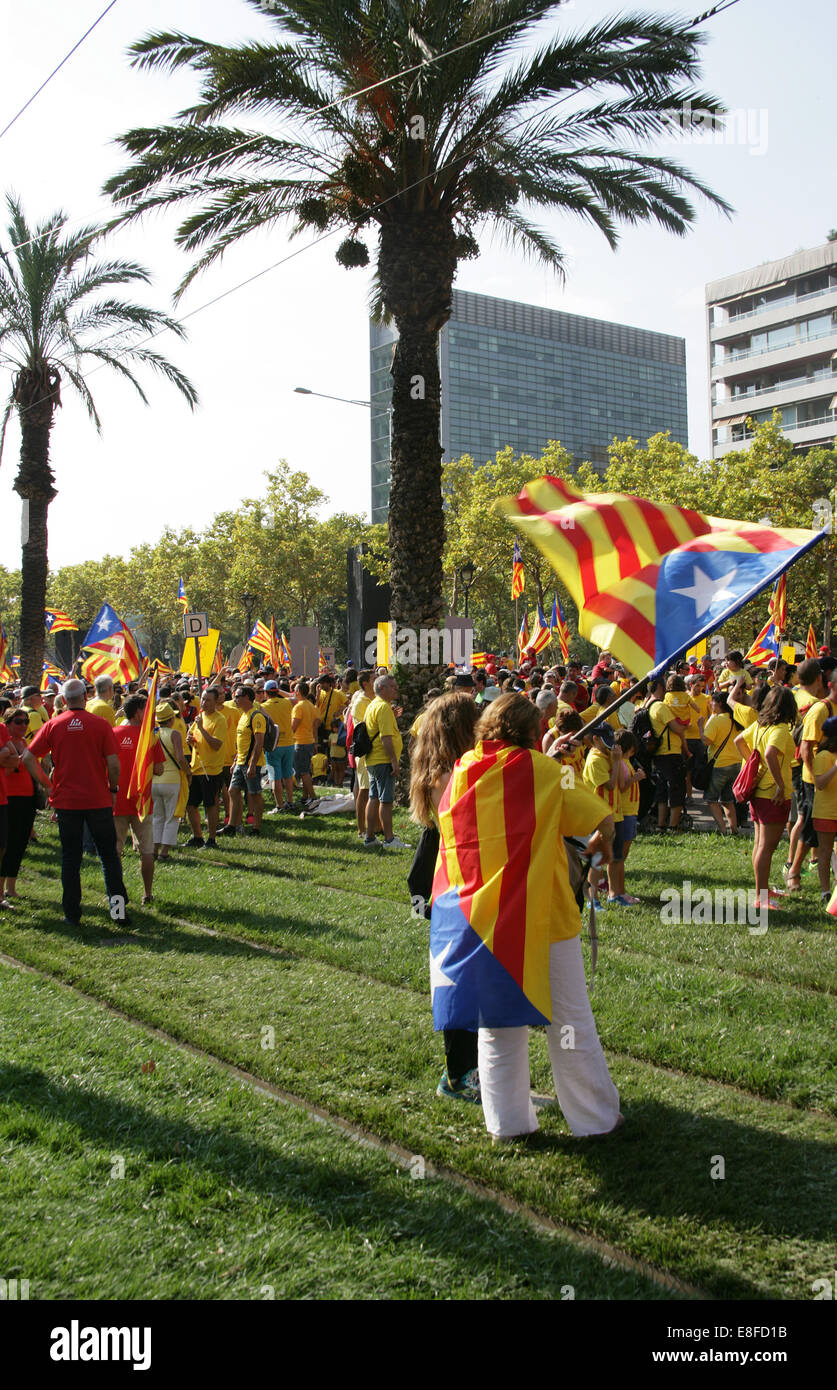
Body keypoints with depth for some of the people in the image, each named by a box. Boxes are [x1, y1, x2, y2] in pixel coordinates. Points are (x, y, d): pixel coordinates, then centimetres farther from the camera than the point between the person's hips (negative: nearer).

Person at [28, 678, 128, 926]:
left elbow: (29, 756, 0)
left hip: (66, 800, 1)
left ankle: (72, 913, 10)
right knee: (108, 854, 10)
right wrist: (113, 789, 6)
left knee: (70, 858, 8)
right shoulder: (100, 724, -6)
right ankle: (117, 901, 1)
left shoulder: (53, 726, -1)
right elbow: (113, 763, -9)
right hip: (98, 800, -1)